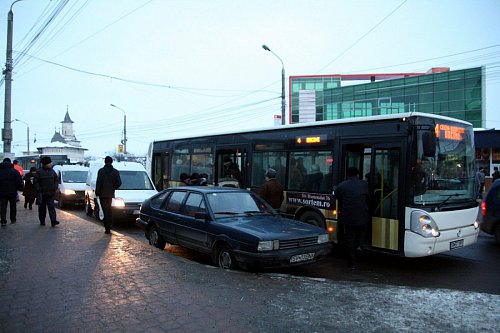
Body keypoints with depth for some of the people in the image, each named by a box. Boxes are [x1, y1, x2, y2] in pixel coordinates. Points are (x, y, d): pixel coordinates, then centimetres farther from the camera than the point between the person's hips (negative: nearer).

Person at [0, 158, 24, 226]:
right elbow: (19, 181, -10)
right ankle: (13, 220, 21)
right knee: (13, 206, 13)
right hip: (12, 192, -1)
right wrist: (20, 188, 4)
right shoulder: (14, 171, -5)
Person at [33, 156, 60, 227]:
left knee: (51, 207, -6)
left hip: (51, 193, 3)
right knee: (42, 208, 9)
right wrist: (39, 189, -12)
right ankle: (42, 221, 20)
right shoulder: (39, 172, -7)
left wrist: (55, 187, 3)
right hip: (42, 194, -2)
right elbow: (35, 181, -5)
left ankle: (53, 221, -15)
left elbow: (56, 179, 16)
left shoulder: (52, 171, 7)